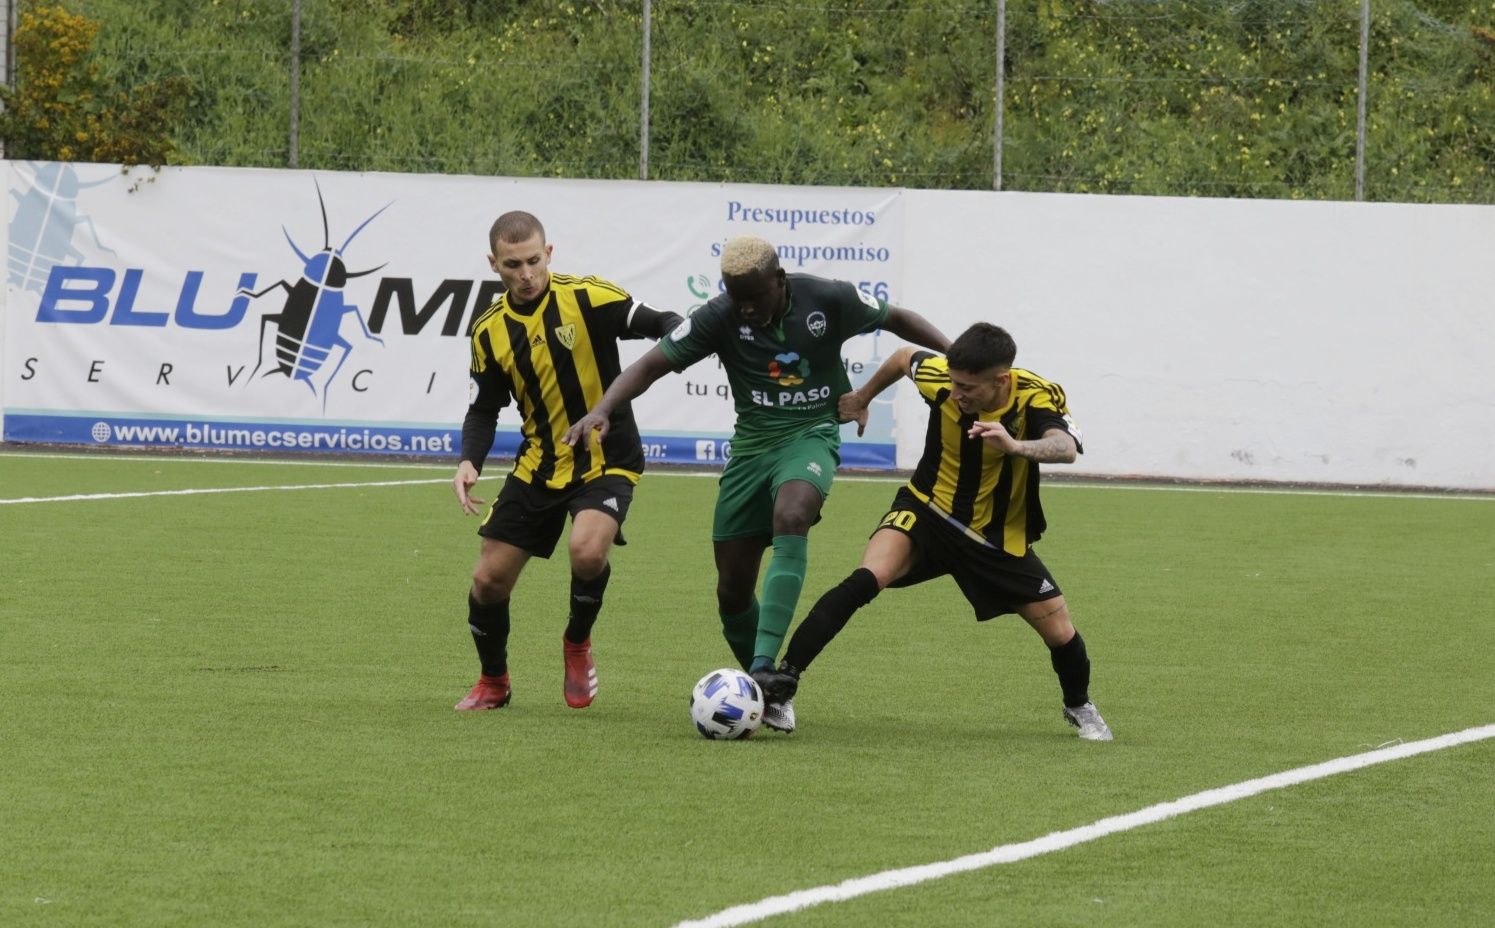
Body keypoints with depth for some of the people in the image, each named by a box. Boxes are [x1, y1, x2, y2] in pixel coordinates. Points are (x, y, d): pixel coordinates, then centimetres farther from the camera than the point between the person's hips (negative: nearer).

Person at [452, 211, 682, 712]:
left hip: (605, 460, -5)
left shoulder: (587, 298, -14)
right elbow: (484, 409, 7)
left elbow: (658, 324, -15)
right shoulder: (490, 331, 0)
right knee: (489, 579, 3)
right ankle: (493, 682, 30)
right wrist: (470, 461, -11)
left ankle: (578, 644, 0)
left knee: (587, 550, -31)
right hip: (538, 466, 5)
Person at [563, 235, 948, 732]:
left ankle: (763, 667, -40)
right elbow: (653, 363, -10)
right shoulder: (720, 317, -9)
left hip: (811, 434, -3)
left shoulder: (829, 300, -11)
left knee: (791, 519, -36)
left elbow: (895, 319, 6)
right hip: (752, 442, 3)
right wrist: (602, 410, -25)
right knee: (733, 591, 1)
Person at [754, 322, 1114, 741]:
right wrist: (862, 398, 20)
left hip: (999, 537, 0)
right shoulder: (939, 378, -20)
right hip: (927, 513, 0)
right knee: (866, 579, -28)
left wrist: (1016, 446, -67)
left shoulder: (1036, 398, -26)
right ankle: (785, 678, -29)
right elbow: (905, 357, 5)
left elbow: (1066, 448, -47)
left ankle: (1079, 707, 35)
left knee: (1060, 632, 1)